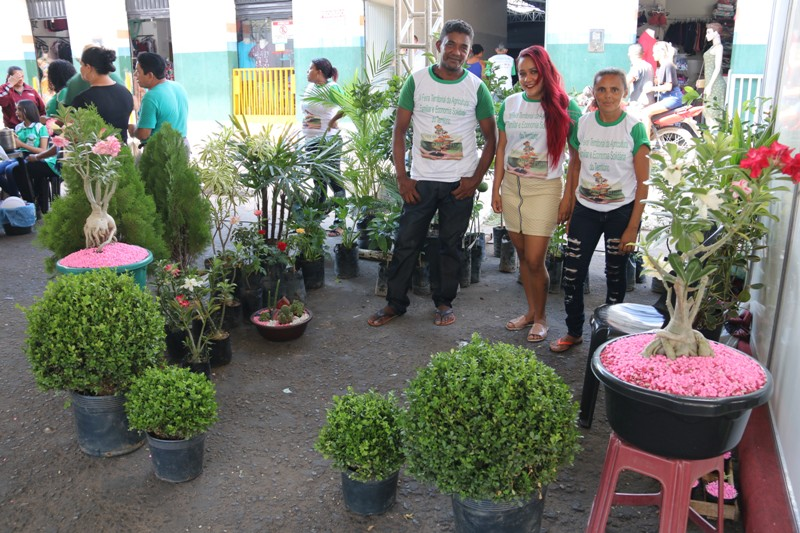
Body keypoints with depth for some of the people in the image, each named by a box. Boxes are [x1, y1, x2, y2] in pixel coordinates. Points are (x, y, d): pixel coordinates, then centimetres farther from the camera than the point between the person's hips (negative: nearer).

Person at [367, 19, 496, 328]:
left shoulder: (477, 88, 0)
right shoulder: (416, 81, 0)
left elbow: (490, 137, 4)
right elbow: (399, 130, 1)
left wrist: (476, 179, -6)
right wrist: (401, 177, -6)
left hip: (460, 184, 0)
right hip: (421, 181, 0)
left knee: (451, 245, 9)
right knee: (406, 242, 4)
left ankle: (444, 302, 24)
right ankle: (395, 302, 17)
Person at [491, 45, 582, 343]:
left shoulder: (564, 107, -5)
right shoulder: (510, 104, 6)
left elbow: (576, 156, -4)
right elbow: (501, 148, 11)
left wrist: (569, 198, -8)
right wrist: (496, 189, 7)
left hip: (544, 190, -4)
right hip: (511, 187, 4)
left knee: (534, 260, -5)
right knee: (522, 255, 12)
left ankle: (541, 317, 16)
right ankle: (531, 310, 28)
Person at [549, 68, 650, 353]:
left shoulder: (634, 129, -8)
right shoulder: (582, 124, 0)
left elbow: (643, 182, -7)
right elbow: (575, 172, 8)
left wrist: (633, 227, -11)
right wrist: (570, 213, 6)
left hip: (621, 211, -2)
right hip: (585, 210, 3)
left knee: (615, 275, 10)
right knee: (572, 273, 0)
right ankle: (574, 331, 19)